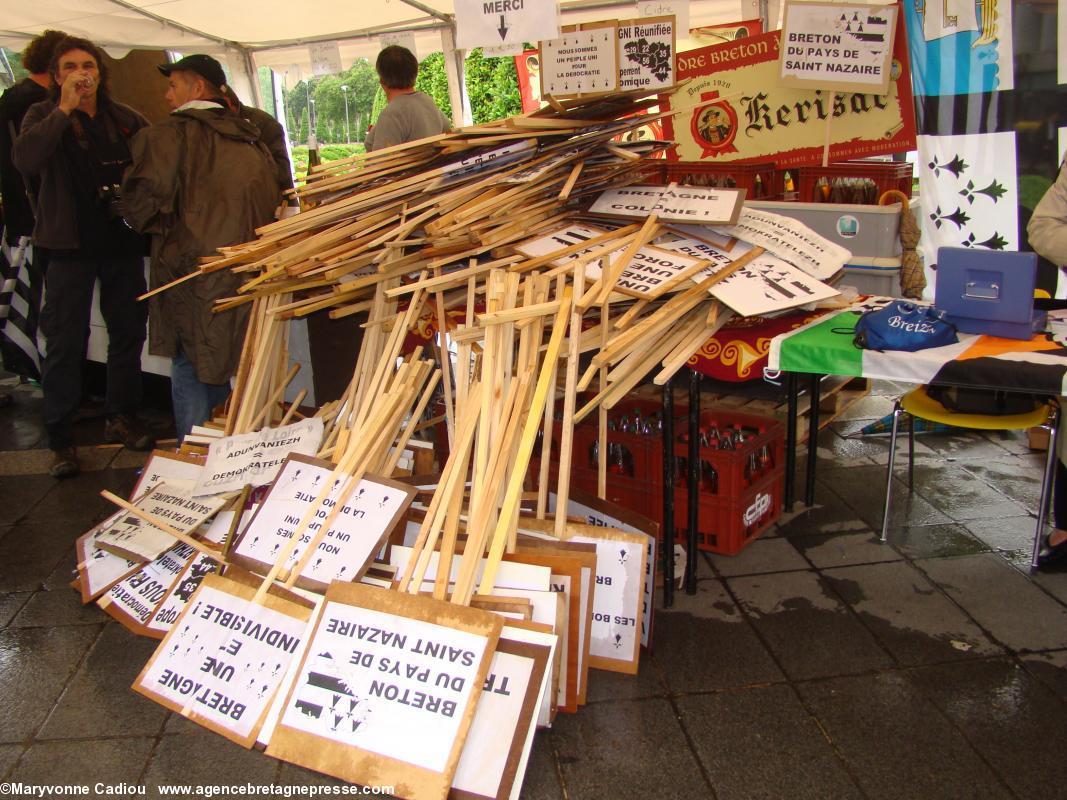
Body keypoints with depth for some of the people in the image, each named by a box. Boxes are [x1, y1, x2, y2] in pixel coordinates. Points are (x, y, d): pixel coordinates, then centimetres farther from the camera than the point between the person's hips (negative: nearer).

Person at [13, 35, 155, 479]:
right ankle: (61, 439, 8)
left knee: (128, 333, 12)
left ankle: (122, 418, 28)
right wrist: (64, 110, -20)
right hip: (71, 244, -3)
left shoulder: (126, 119, 7)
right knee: (65, 343, 0)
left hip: (123, 242, 3)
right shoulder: (44, 116, -1)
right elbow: (24, 160, -19)